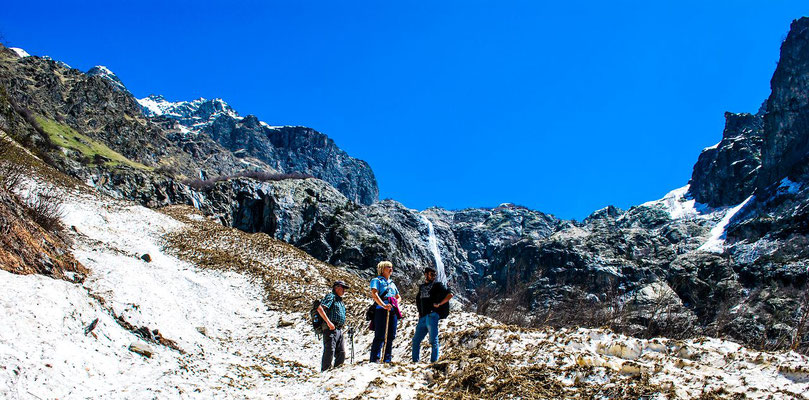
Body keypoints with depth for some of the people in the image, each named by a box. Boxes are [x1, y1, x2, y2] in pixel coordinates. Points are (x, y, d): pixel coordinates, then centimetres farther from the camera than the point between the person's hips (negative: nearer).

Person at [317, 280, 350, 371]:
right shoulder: (331, 296, -4)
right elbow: (320, 309, -18)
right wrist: (328, 322, -23)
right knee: (329, 351, -12)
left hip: (339, 330, 9)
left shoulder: (340, 301, 26)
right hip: (330, 329, -9)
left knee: (341, 353, 7)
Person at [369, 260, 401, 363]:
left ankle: (387, 360, 11)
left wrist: (396, 302, 8)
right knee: (380, 337, -12)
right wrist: (383, 305, -25)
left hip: (393, 311, 7)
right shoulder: (377, 280, 6)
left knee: (390, 337, 5)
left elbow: (398, 297, 33)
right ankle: (374, 360, -11)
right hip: (381, 311, -7)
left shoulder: (392, 283, 28)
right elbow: (374, 294, -11)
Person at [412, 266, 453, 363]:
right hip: (422, 317, 6)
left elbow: (450, 295, -5)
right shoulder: (421, 287, 21)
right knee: (416, 340, 6)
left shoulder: (437, 285, 4)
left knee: (433, 340, -6)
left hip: (432, 316, -6)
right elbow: (418, 300, 34)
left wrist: (439, 304, -10)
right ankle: (415, 361, 14)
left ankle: (434, 361, -3)